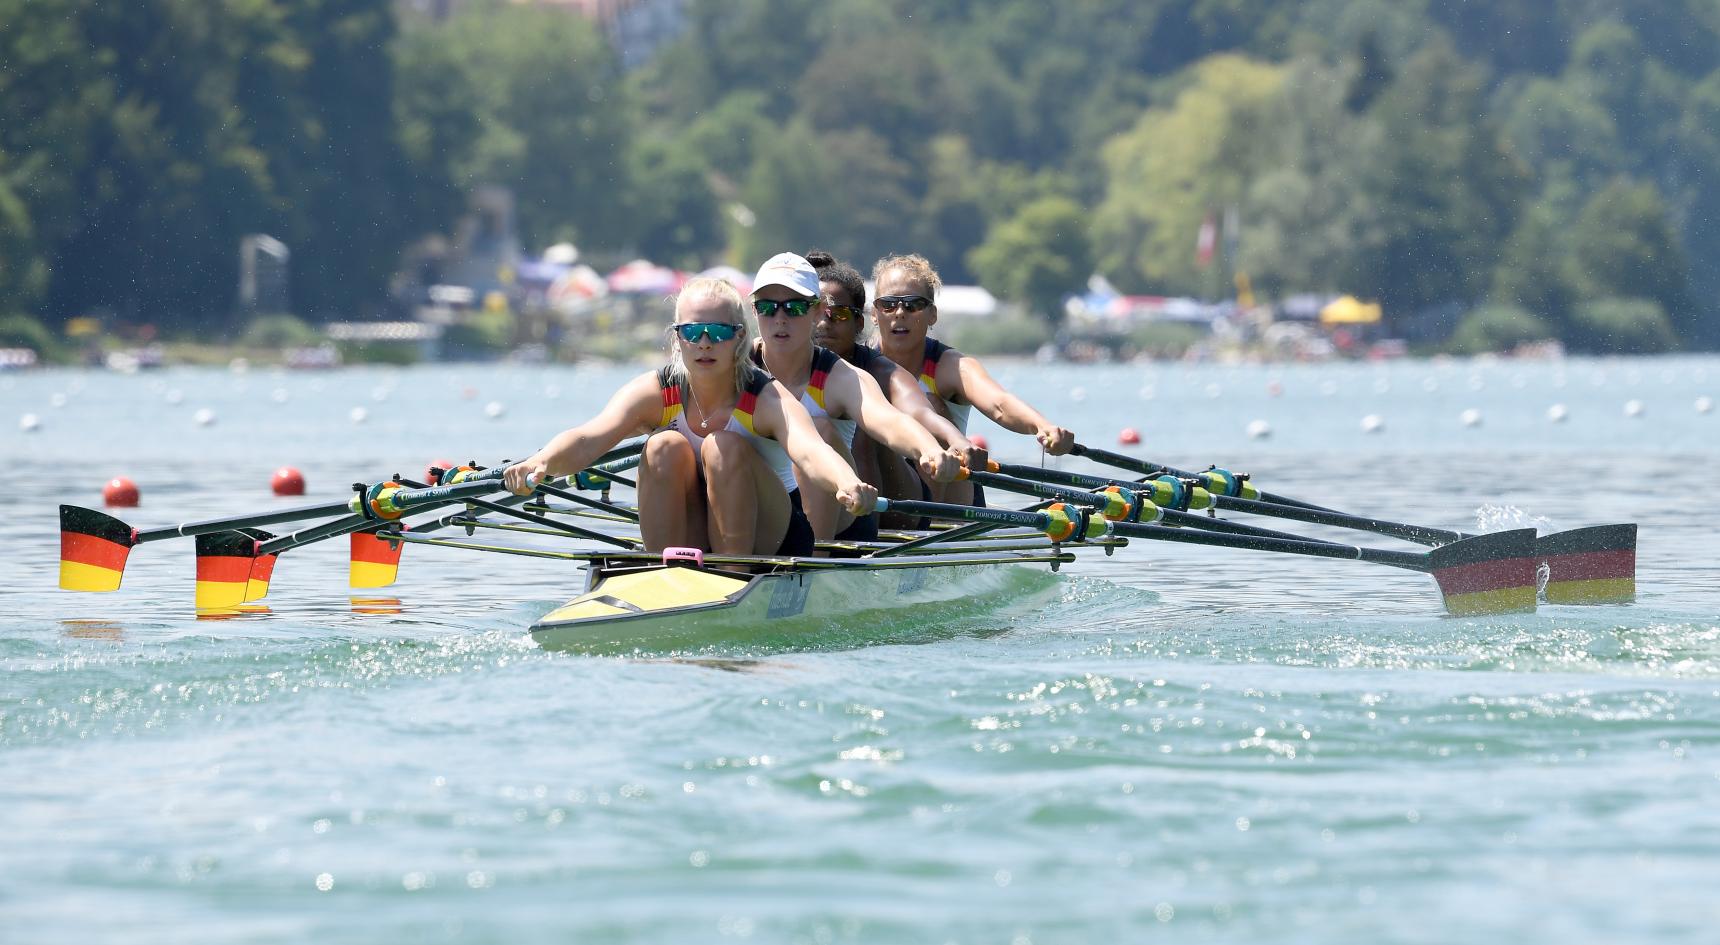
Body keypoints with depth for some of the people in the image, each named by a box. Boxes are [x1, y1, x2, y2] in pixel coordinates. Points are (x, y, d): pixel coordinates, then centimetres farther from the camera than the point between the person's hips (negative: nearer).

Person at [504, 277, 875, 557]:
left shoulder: (768, 400, -18)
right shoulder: (653, 393, -12)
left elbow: (809, 451, -40)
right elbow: (589, 438, -30)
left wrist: (847, 485, -63)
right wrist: (542, 461, -53)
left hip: (769, 541, -2)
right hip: (686, 541, 2)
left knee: (723, 447, -26)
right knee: (665, 447, -23)